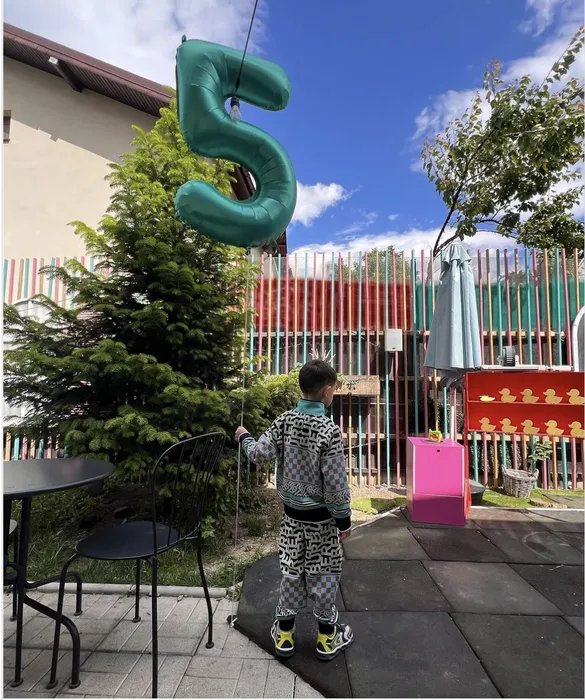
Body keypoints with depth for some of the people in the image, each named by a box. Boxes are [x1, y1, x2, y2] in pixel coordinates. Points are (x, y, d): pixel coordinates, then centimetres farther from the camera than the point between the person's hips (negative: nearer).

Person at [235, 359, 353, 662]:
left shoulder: (284, 421, -9)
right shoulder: (329, 430, -22)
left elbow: (259, 455, -10)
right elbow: (335, 482, -19)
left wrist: (245, 438, 9)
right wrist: (344, 519, -7)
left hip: (292, 512, 4)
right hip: (321, 516, -4)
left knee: (292, 570, 18)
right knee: (323, 574, 14)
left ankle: (284, 632, 34)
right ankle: (327, 637, 32)